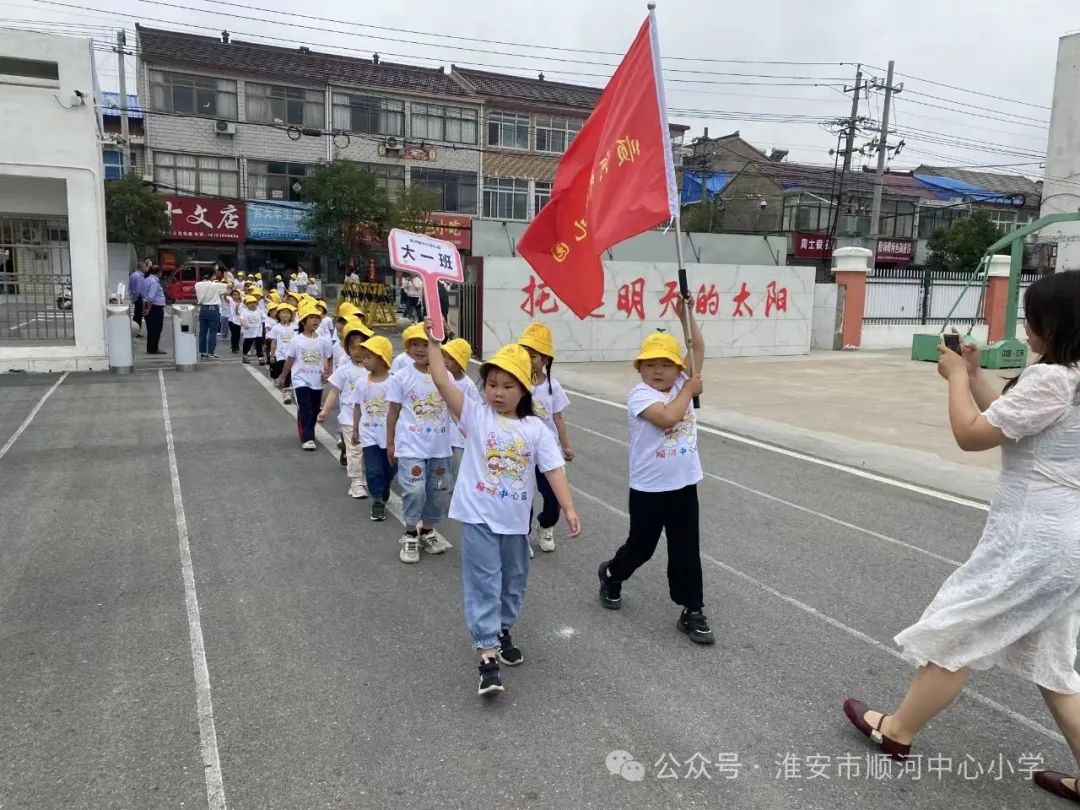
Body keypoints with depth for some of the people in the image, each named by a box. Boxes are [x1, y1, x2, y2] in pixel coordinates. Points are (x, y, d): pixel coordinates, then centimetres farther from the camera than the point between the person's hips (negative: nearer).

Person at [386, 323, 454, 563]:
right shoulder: (401, 377, -7)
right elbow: (393, 412, 1)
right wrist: (390, 444, 3)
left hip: (440, 446, 4)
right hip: (411, 446, -4)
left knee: (439, 490, 13)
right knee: (415, 490, -11)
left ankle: (428, 530, 34)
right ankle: (410, 534, 11)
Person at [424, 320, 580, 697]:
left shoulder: (535, 428, -2)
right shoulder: (475, 415, -7)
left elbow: (554, 469, -5)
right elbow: (443, 383, -18)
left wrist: (569, 509, -14)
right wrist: (433, 343, -25)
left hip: (516, 520, 3)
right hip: (479, 517, -3)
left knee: (513, 581, 18)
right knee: (483, 584, -4)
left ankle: (502, 631, 40)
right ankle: (487, 655, -1)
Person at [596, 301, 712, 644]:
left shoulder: (681, 382, 3)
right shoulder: (639, 394, -15)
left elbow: (698, 348, 6)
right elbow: (668, 417, -31)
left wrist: (686, 312, -2)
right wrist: (689, 391, -16)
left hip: (684, 484, 5)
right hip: (648, 488, -5)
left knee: (686, 551, 9)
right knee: (641, 546, 14)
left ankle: (692, 612, 20)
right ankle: (611, 574, 43)